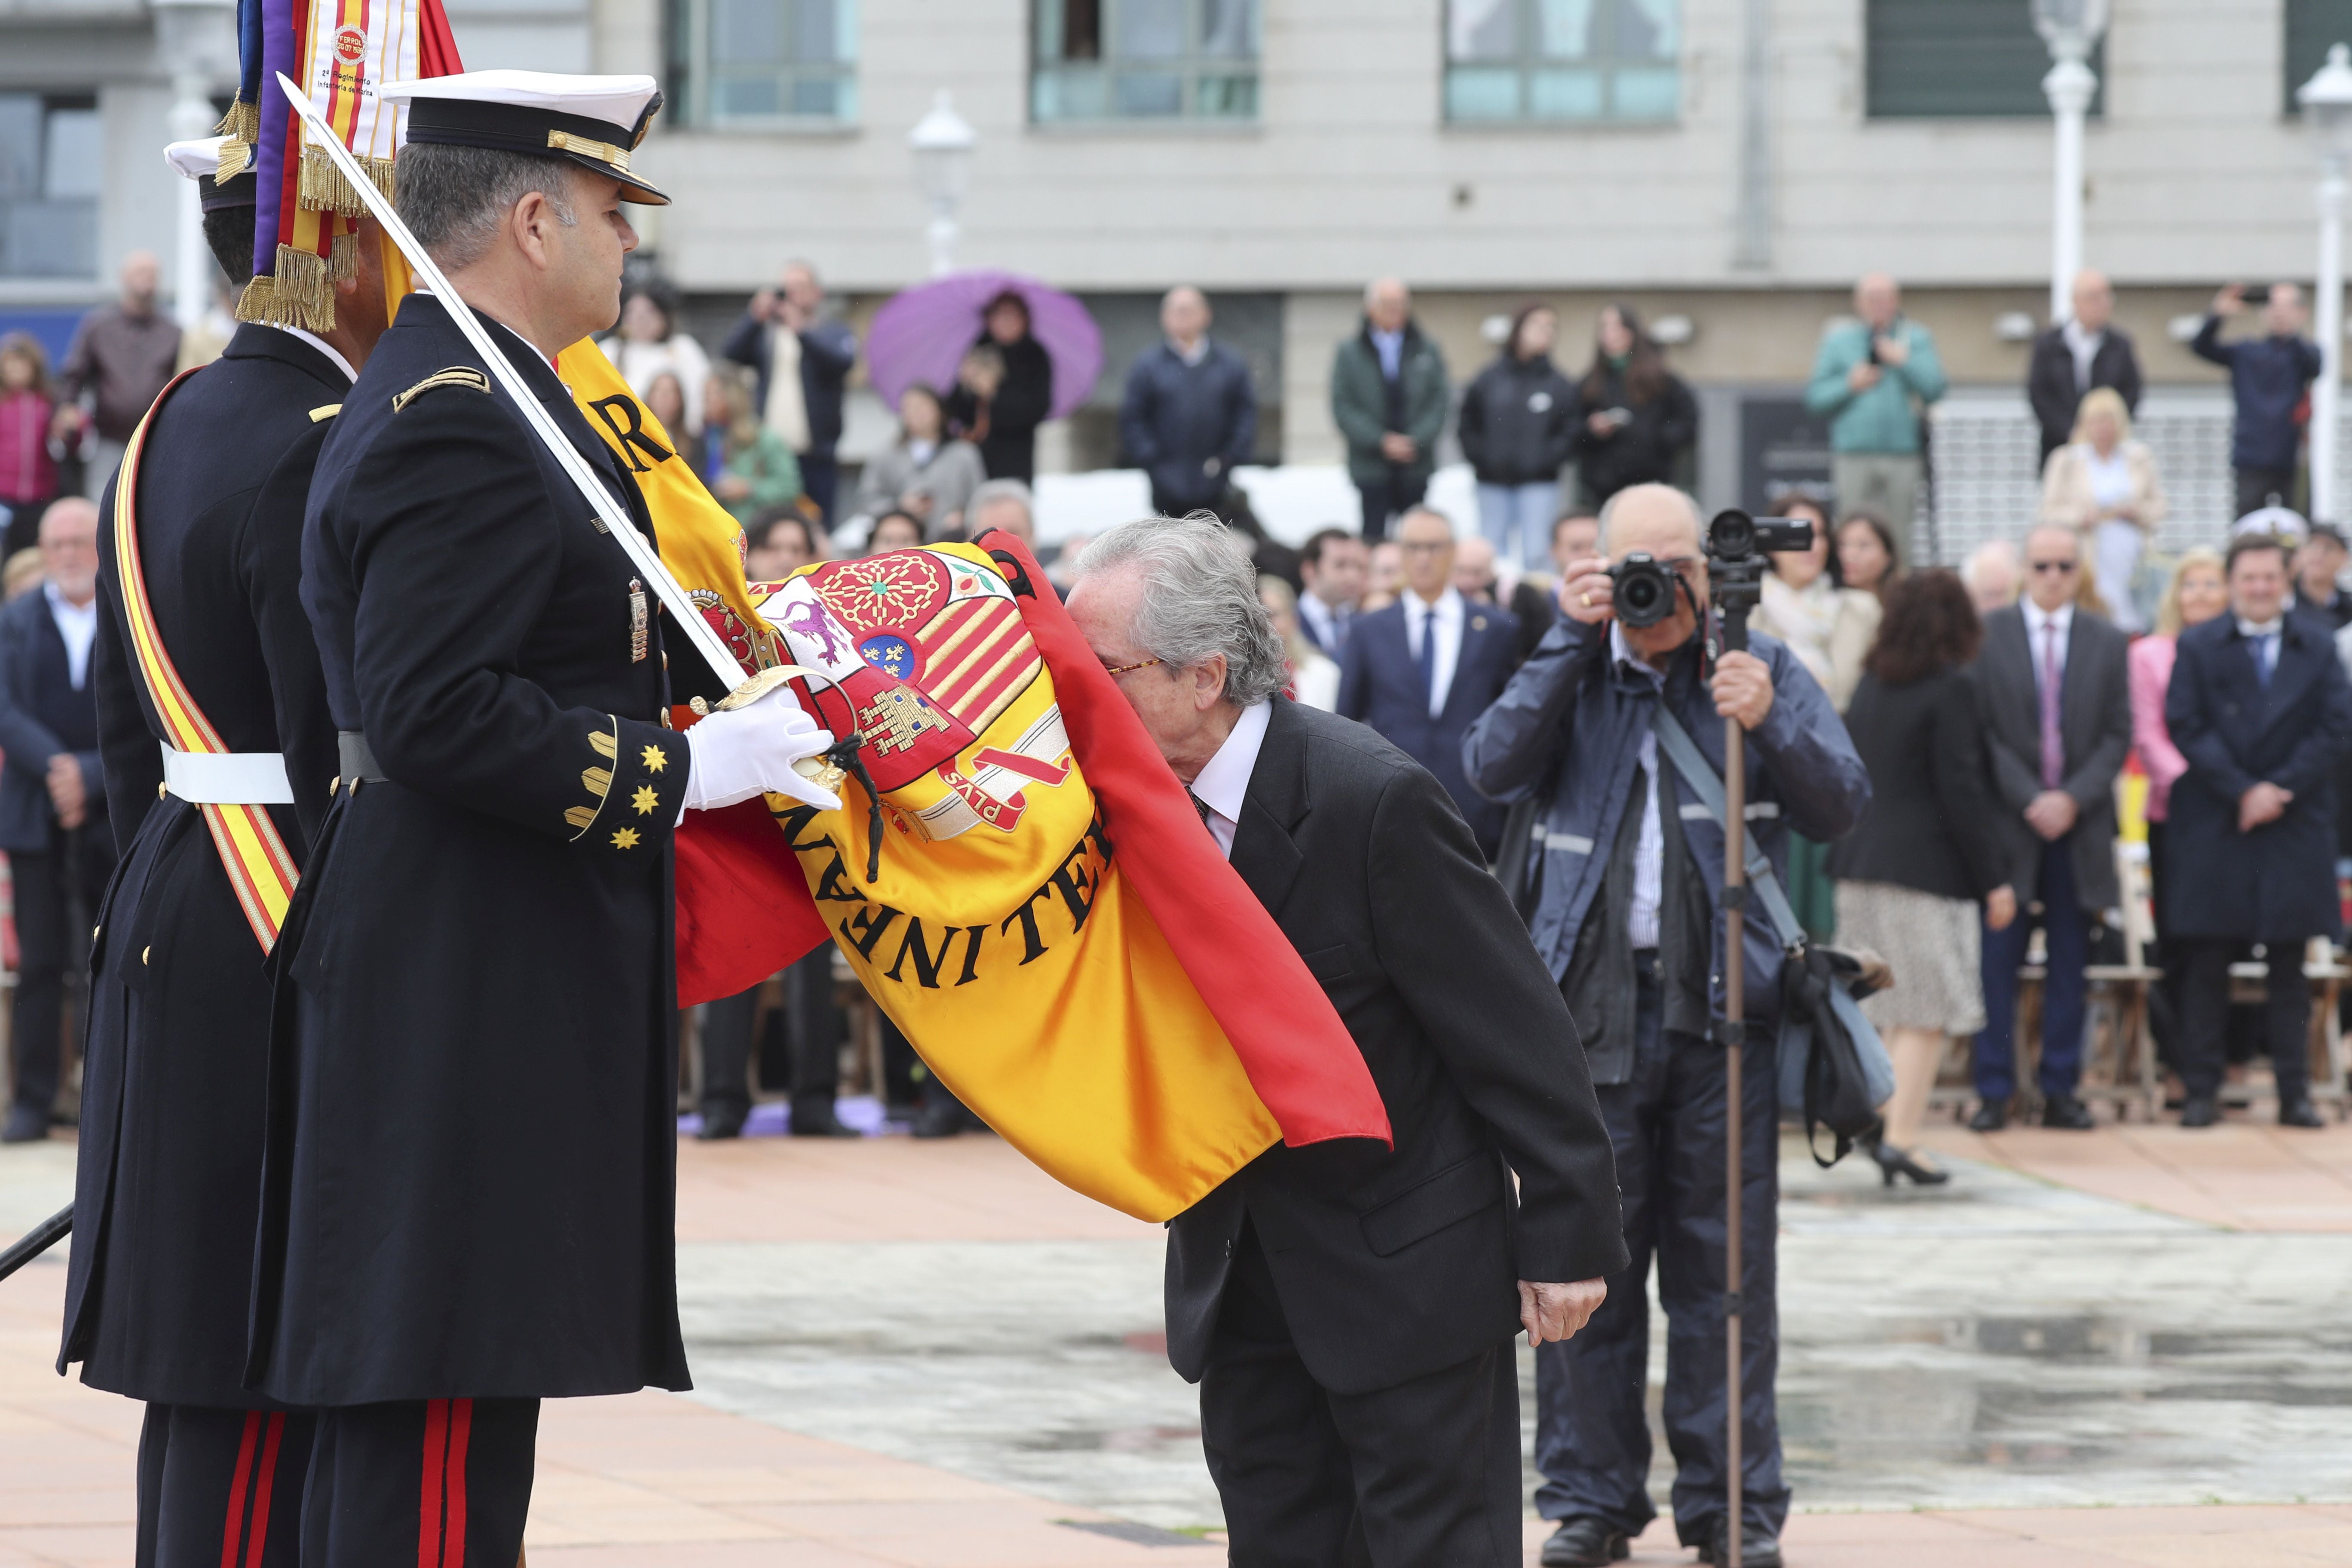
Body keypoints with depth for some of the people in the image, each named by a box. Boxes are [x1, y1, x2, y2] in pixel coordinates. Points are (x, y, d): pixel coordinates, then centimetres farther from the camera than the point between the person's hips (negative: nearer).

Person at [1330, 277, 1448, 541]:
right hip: (1371, 465, -1)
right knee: (1373, 538, -5)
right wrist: (1381, 442, -12)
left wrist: (1416, 441, -11)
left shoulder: (1427, 351, 10)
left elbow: (1440, 402, 5)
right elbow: (1343, 408, -1)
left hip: (1416, 466, 1)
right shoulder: (1348, 353, 6)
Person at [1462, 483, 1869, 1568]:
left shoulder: (1762, 668, 8)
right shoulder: (1574, 675, 10)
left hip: (1723, 1002, -1)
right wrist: (1571, 642, -9)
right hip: (1591, 1002, 1)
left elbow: (1842, 808, 1)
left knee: (1724, 1264, 1)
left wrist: (1771, 725, -17)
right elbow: (1493, 769, -6)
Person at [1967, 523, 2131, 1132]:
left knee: (2069, 963, 4)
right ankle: (1994, 1092, 3)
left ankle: (2060, 1091, 10)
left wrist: (2074, 798, -9)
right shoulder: (1985, 636, 2)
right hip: (2007, 823, -2)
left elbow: (2118, 734, 5)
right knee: (1998, 961, -2)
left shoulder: (2108, 642, 8)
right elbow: (1982, 732, -2)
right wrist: (2029, 799, -12)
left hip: (2080, 824, 2)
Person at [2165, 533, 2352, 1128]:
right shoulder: (2197, 646, 4)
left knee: (2289, 967, 3)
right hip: (2212, 827, -1)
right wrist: (2242, 791, -13)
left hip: (2294, 825, 1)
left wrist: (2279, 789, -10)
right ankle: (2202, 1092, 4)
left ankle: (2295, 1094, 6)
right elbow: (2186, 728, -3)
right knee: (2206, 966, 0)